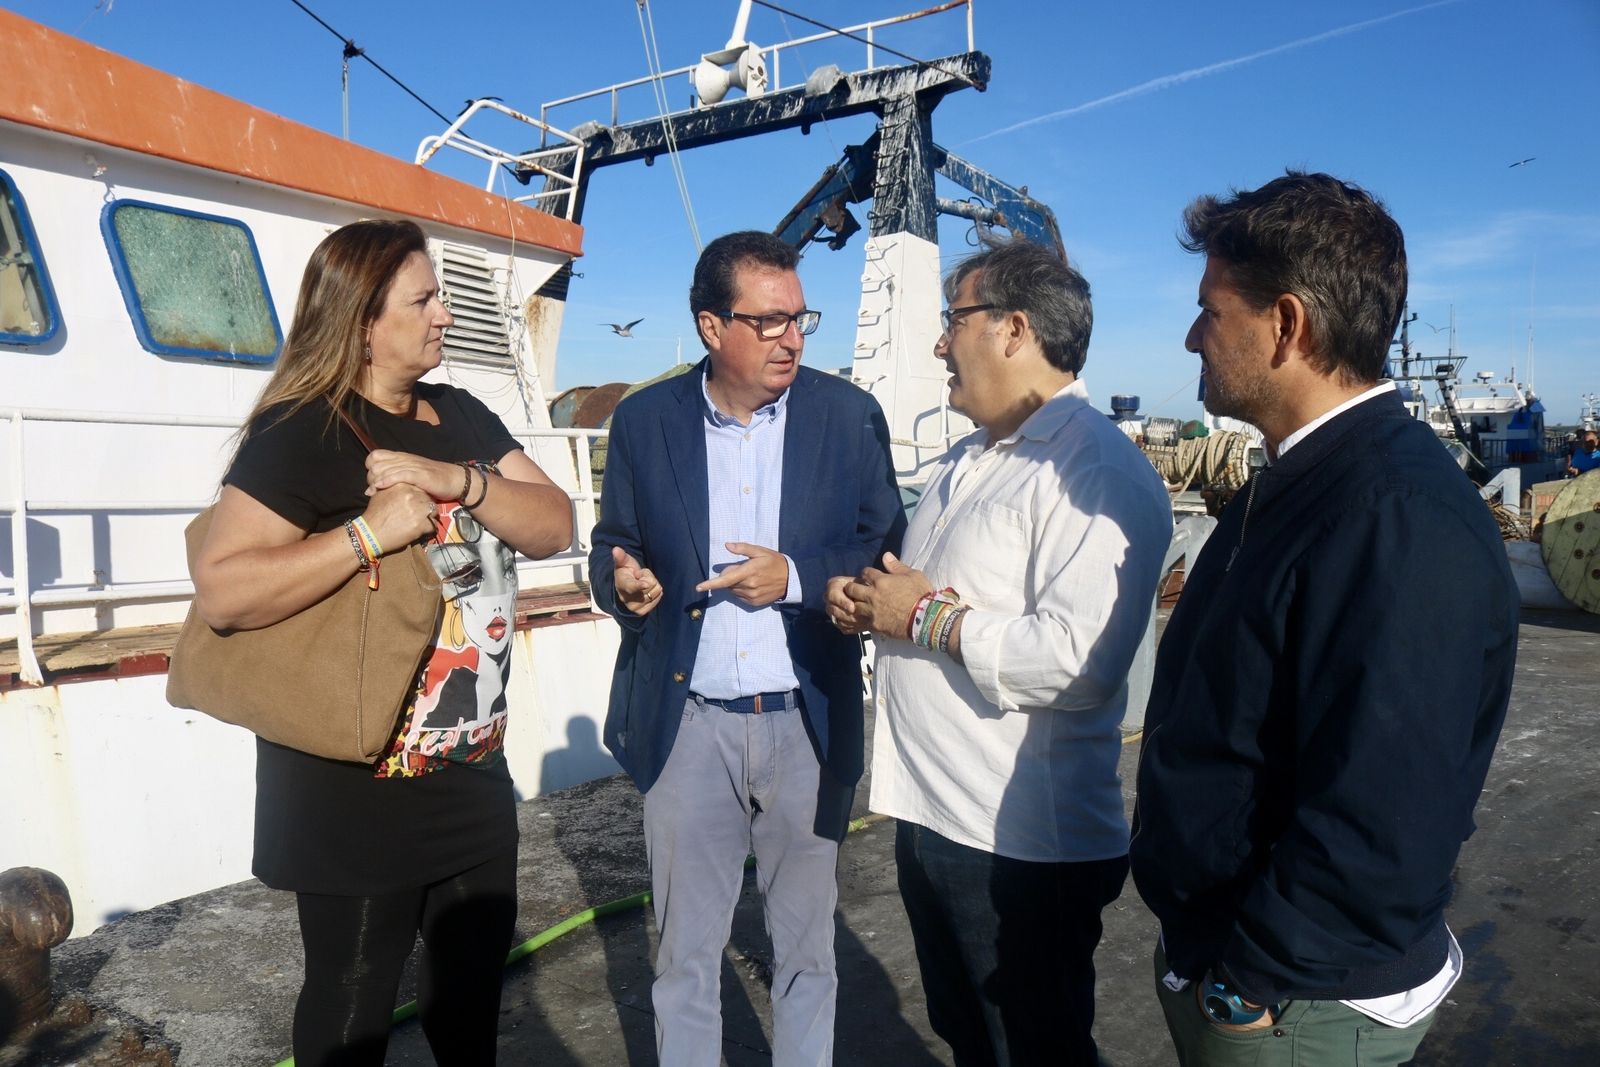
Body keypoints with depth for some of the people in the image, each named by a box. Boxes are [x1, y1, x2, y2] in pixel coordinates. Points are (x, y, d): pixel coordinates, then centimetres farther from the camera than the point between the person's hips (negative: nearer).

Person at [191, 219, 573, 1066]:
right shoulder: (299, 435, -15)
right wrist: (368, 532, -28)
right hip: (357, 793, -7)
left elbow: (556, 526, -1)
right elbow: (220, 593, -25)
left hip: (474, 772, 7)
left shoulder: (462, 417, 7)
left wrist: (455, 480, -16)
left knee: (476, 973, 23)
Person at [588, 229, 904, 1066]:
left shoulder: (848, 414, -2)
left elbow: (887, 549, 0)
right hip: (687, 724, 1)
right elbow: (614, 548, 8)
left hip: (806, 723, 0)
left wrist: (796, 577, -17)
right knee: (684, 956, 14)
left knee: (806, 947, 16)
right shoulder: (643, 420, 0)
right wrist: (624, 582, -15)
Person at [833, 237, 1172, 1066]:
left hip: (1023, 842, -9)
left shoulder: (1094, 471, -20)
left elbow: (1077, 659, -32)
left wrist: (927, 618, -21)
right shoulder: (967, 459, 13)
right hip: (930, 812, 9)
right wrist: (871, 604, 1)